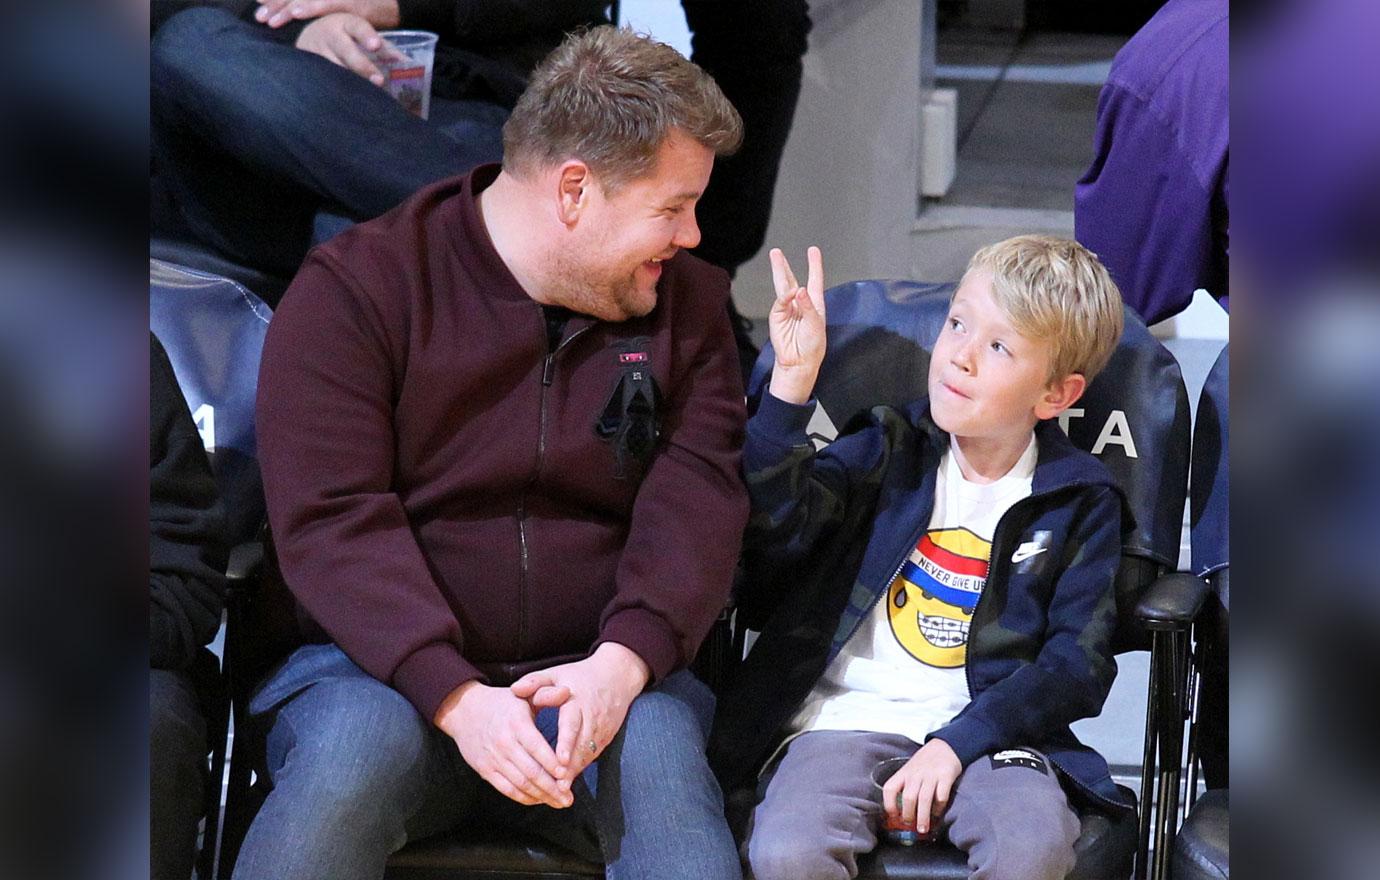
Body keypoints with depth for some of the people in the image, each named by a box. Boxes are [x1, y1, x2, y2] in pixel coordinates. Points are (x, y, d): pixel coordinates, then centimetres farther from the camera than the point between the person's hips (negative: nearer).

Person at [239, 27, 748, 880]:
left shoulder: (685, 301, 10)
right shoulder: (355, 289, -3)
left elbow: (698, 497, -1)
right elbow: (332, 522, -11)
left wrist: (622, 663, -22)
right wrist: (457, 699, -25)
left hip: (600, 672, 2)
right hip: (387, 668, -2)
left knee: (659, 747, -33)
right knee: (352, 747, -35)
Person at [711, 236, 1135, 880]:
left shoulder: (1079, 502, 7)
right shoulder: (889, 452, 9)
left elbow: (1079, 662, 0)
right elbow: (772, 530, -7)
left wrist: (957, 742, -13)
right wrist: (792, 381, -15)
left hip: (984, 730, 0)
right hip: (846, 718, 0)